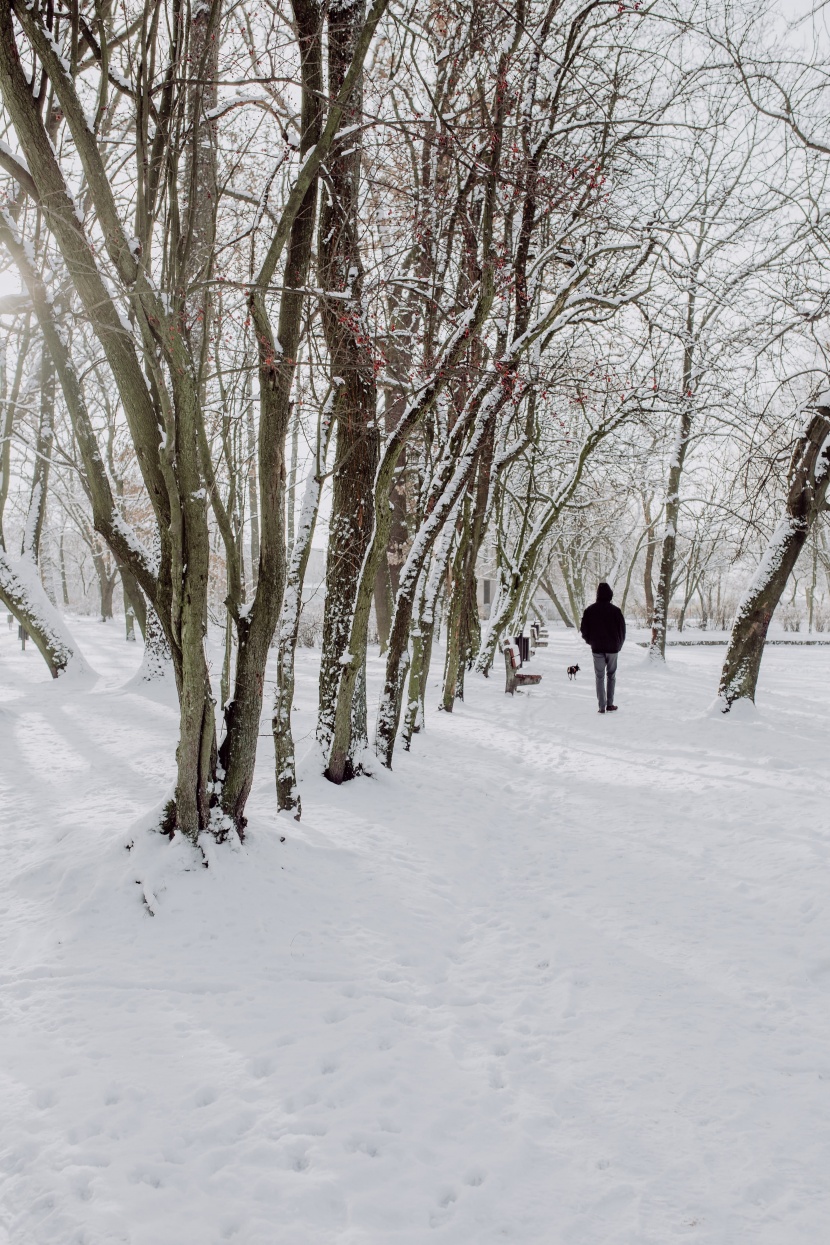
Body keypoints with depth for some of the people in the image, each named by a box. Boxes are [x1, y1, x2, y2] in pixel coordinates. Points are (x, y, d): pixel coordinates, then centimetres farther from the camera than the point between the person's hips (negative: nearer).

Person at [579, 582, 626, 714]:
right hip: (612, 649, 0)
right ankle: (610, 704, 8)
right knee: (611, 676, 14)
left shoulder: (590, 610, -4)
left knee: (600, 677, 6)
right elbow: (622, 630, -1)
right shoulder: (615, 610, -7)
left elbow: (584, 629, 1)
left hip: (597, 649, 0)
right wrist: (618, 645, 15)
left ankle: (601, 706, 1)